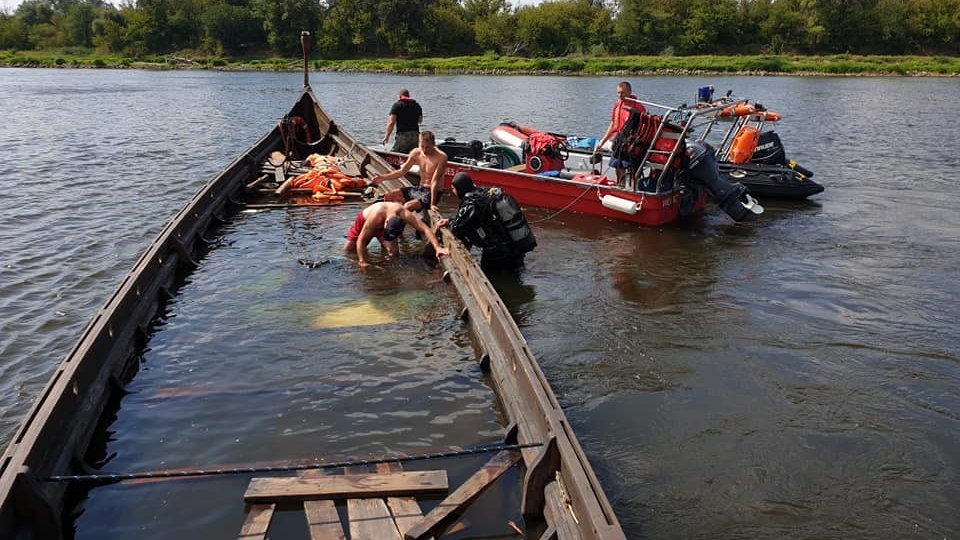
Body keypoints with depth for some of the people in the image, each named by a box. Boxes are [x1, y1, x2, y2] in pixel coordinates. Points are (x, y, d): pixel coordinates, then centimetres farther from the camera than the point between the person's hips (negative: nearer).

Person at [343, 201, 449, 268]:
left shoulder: (404, 214, -42)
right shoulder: (375, 216, -48)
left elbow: (425, 229, -45)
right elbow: (361, 240, -39)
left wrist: (438, 248, -56)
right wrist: (362, 262, -44)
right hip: (364, 220, -2)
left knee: (394, 252, -14)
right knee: (348, 249, -2)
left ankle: (383, 242, 20)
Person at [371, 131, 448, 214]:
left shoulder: (441, 157, -18)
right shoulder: (416, 153, 0)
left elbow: (435, 182, -24)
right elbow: (402, 171, 10)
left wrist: (432, 204, -27)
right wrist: (383, 177, -1)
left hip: (433, 192, -7)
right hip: (420, 188, 7)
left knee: (407, 206, -30)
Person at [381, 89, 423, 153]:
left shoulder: (397, 105, -2)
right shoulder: (417, 105, 13)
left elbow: (391, 123, -9)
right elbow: (420, 121, 26)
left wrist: (386, 136, -4)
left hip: (402, 136, -5)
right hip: (416, 135, 5)